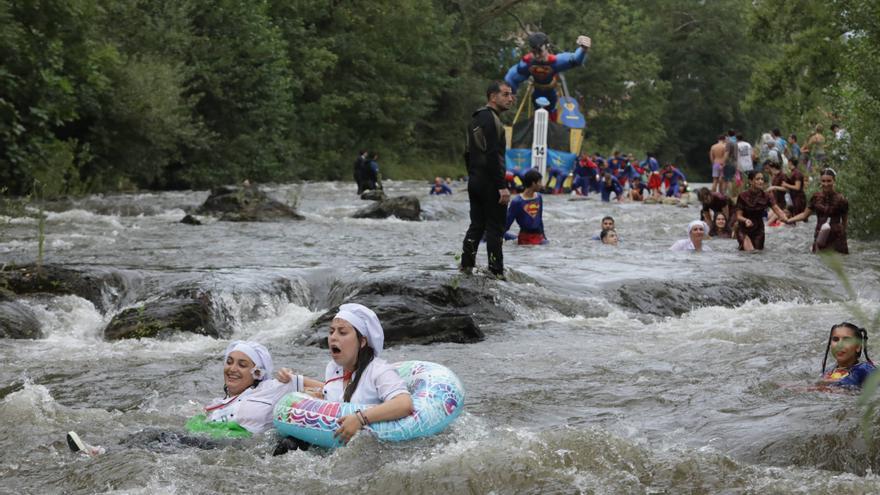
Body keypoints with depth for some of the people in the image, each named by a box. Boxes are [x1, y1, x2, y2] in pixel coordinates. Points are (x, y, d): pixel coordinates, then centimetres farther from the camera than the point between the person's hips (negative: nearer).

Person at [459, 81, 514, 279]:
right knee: (495, 228, -5)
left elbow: (468, 153, 21)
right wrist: (502, 186, -23)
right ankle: (496, 272, -5)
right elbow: (493, 156, -22)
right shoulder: (491, 119, -15)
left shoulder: (475, 119, 16)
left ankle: (466, 266, 13)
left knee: (476, 226, 14)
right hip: (490, 183, -9)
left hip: (474, 182, 9)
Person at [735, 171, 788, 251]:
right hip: (744, 229, -4)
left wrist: (785, 219, -41)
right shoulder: (743, 196, -15)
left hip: (758, 229, 4)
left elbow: (777, 209, -21)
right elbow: (738, 216, -14)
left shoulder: (766, 196, -8)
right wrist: (746, 220, -37)